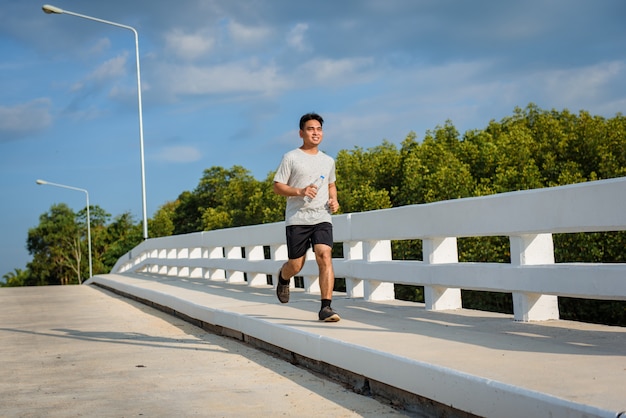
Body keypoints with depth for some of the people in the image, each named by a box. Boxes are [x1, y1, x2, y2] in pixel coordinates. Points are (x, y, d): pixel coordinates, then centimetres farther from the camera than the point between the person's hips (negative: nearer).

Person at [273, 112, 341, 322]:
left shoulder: (328, 161, 16)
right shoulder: (291, 158, 2)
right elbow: (277, 186, 0)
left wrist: (334, 200, 10)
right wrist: (300, 191, -16)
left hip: (322, 218, 3)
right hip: (296, 219, -2)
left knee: (325, 257, -17)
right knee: (296, 266, 4)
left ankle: (326, 307, -16)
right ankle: (283, 277, 42)